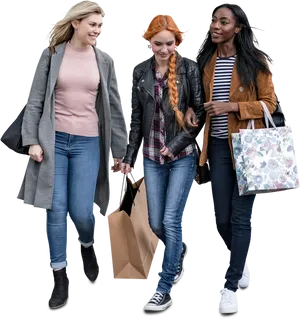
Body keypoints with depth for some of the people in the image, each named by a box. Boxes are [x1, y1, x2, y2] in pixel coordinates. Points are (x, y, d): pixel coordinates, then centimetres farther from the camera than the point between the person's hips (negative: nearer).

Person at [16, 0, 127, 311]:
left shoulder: (104, 61, 5)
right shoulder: (51, 53, 0)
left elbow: (114, 107, 8)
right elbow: (36, 100, 1)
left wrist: (119, 149, 8)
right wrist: (32, 140, -6)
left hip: (88, 142, 1)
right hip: (54, 139, -1)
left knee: (81, 210, -4)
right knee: (55, 210, 0)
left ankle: (88, 247, 33)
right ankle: (60, 279, 15)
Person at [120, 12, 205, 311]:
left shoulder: (188, 68, -6)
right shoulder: (140, 72, 4)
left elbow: (200, 112, -7)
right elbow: (135, 117, 8)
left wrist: (177, 144, -15)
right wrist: (129, 156, 5)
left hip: (183, 155, -4)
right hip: (152, 156, 4)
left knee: (171, 220, -6)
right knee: (156, 223, 8)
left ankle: (165, 289, 7)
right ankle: (179, 250, 41)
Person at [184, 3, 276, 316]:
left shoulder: (255, 61, -5)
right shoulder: (204, 60, 6)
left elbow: (269, 103, -6)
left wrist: (232, 106, -18)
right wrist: (191, 109, -3)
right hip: (217, 146, 4)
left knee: (241, 217, 0)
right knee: (221, 218, 8)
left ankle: (231, 285, 12)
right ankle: (241, 259, 38)